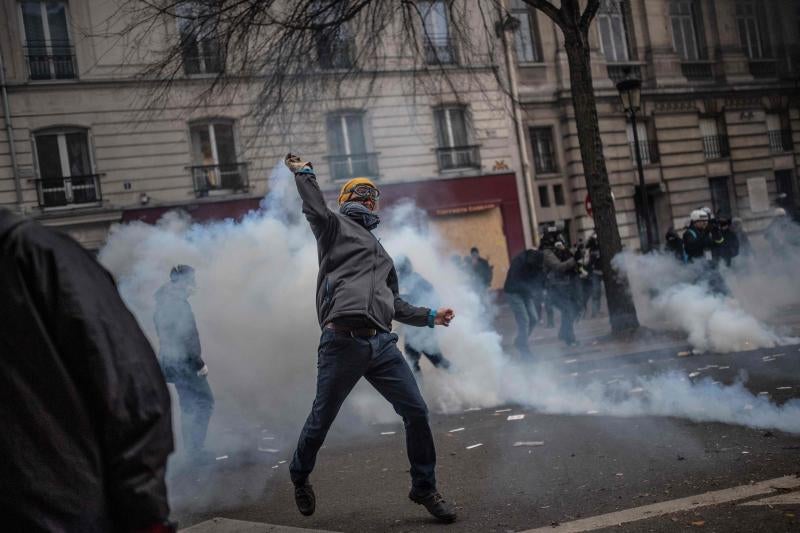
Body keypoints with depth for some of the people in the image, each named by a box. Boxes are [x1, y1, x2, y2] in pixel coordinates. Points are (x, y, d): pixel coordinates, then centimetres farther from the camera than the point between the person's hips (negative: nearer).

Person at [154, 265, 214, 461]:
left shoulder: (162, 302, 12)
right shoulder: (179, 304, -18)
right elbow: (186, 337, -23)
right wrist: (199, 363, -17)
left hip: (169, 361, 9)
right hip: (183, 361, -9)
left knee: (188, 405, 16)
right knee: (205, 401, 0)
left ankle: (192, 449, 20)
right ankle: (195, 448, -2)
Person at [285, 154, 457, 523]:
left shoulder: (379, 251, 31)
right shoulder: (336, 226, 11)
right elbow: (315, 209, -13)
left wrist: (430, 316, 32)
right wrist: (303, 173, -6)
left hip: (381, 343, 6)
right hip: (342, 343, -6)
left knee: (416, 412, -1)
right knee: (321, 421, 4)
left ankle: (424, 487, 15)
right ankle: (300, 477, 31)